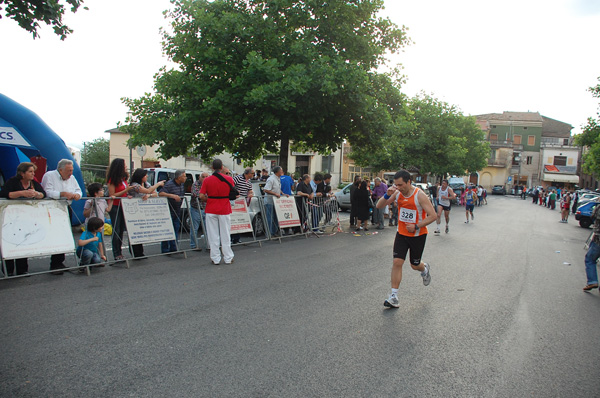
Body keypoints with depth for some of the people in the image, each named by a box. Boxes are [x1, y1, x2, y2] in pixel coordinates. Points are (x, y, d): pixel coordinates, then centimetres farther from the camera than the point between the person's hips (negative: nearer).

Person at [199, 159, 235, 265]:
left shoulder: (207, 180, -5)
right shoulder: (229, 179, -5)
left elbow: (201, 196, -8)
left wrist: (209, 200, 11)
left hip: (211, 210, 0)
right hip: (225, 210, 0)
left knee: (213, 235, 7)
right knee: (226, 235, 9)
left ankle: (215, 259, 12)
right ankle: (228, 258, 16)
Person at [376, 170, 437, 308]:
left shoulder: (420, 195, -19)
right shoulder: (398, 193, -5)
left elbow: (433, 216, -17)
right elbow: (379, 206, -5)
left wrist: (416, 226, -23)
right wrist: (387, 195, -23)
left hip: (418, 235, -3)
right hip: (402, 233, 3)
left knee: (415, 265, 11)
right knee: (397, 262, -8)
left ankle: (425, 269, 50)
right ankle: (394, 297, -2)